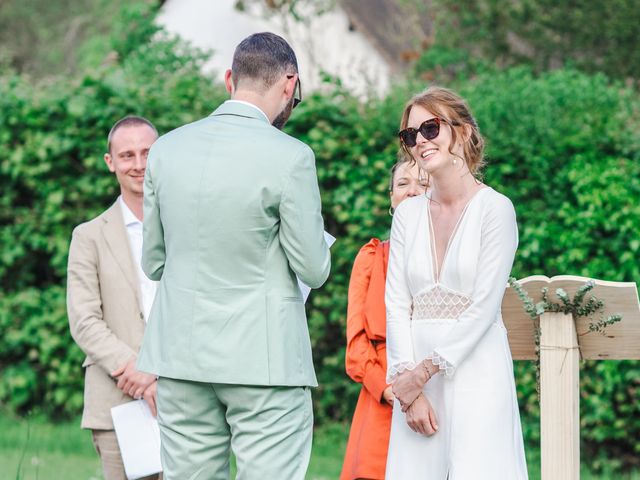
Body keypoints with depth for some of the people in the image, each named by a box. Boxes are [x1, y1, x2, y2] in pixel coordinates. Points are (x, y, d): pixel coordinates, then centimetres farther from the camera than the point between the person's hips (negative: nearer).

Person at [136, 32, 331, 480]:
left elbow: (153, 262, 12)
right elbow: (313, 270, -6)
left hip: (181, 354, 5)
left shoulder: (167, 148, 5)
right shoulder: (290, 157, -11)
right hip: (263, 359, -5)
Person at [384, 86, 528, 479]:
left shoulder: (494, 208, -4)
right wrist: (408, 386, -6)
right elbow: (396, 303, 5)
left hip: (476, 369, -4)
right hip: (415, 379, 5)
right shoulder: (408, 214, 11)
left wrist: (423, 372, -11)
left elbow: (484, 306, -9)